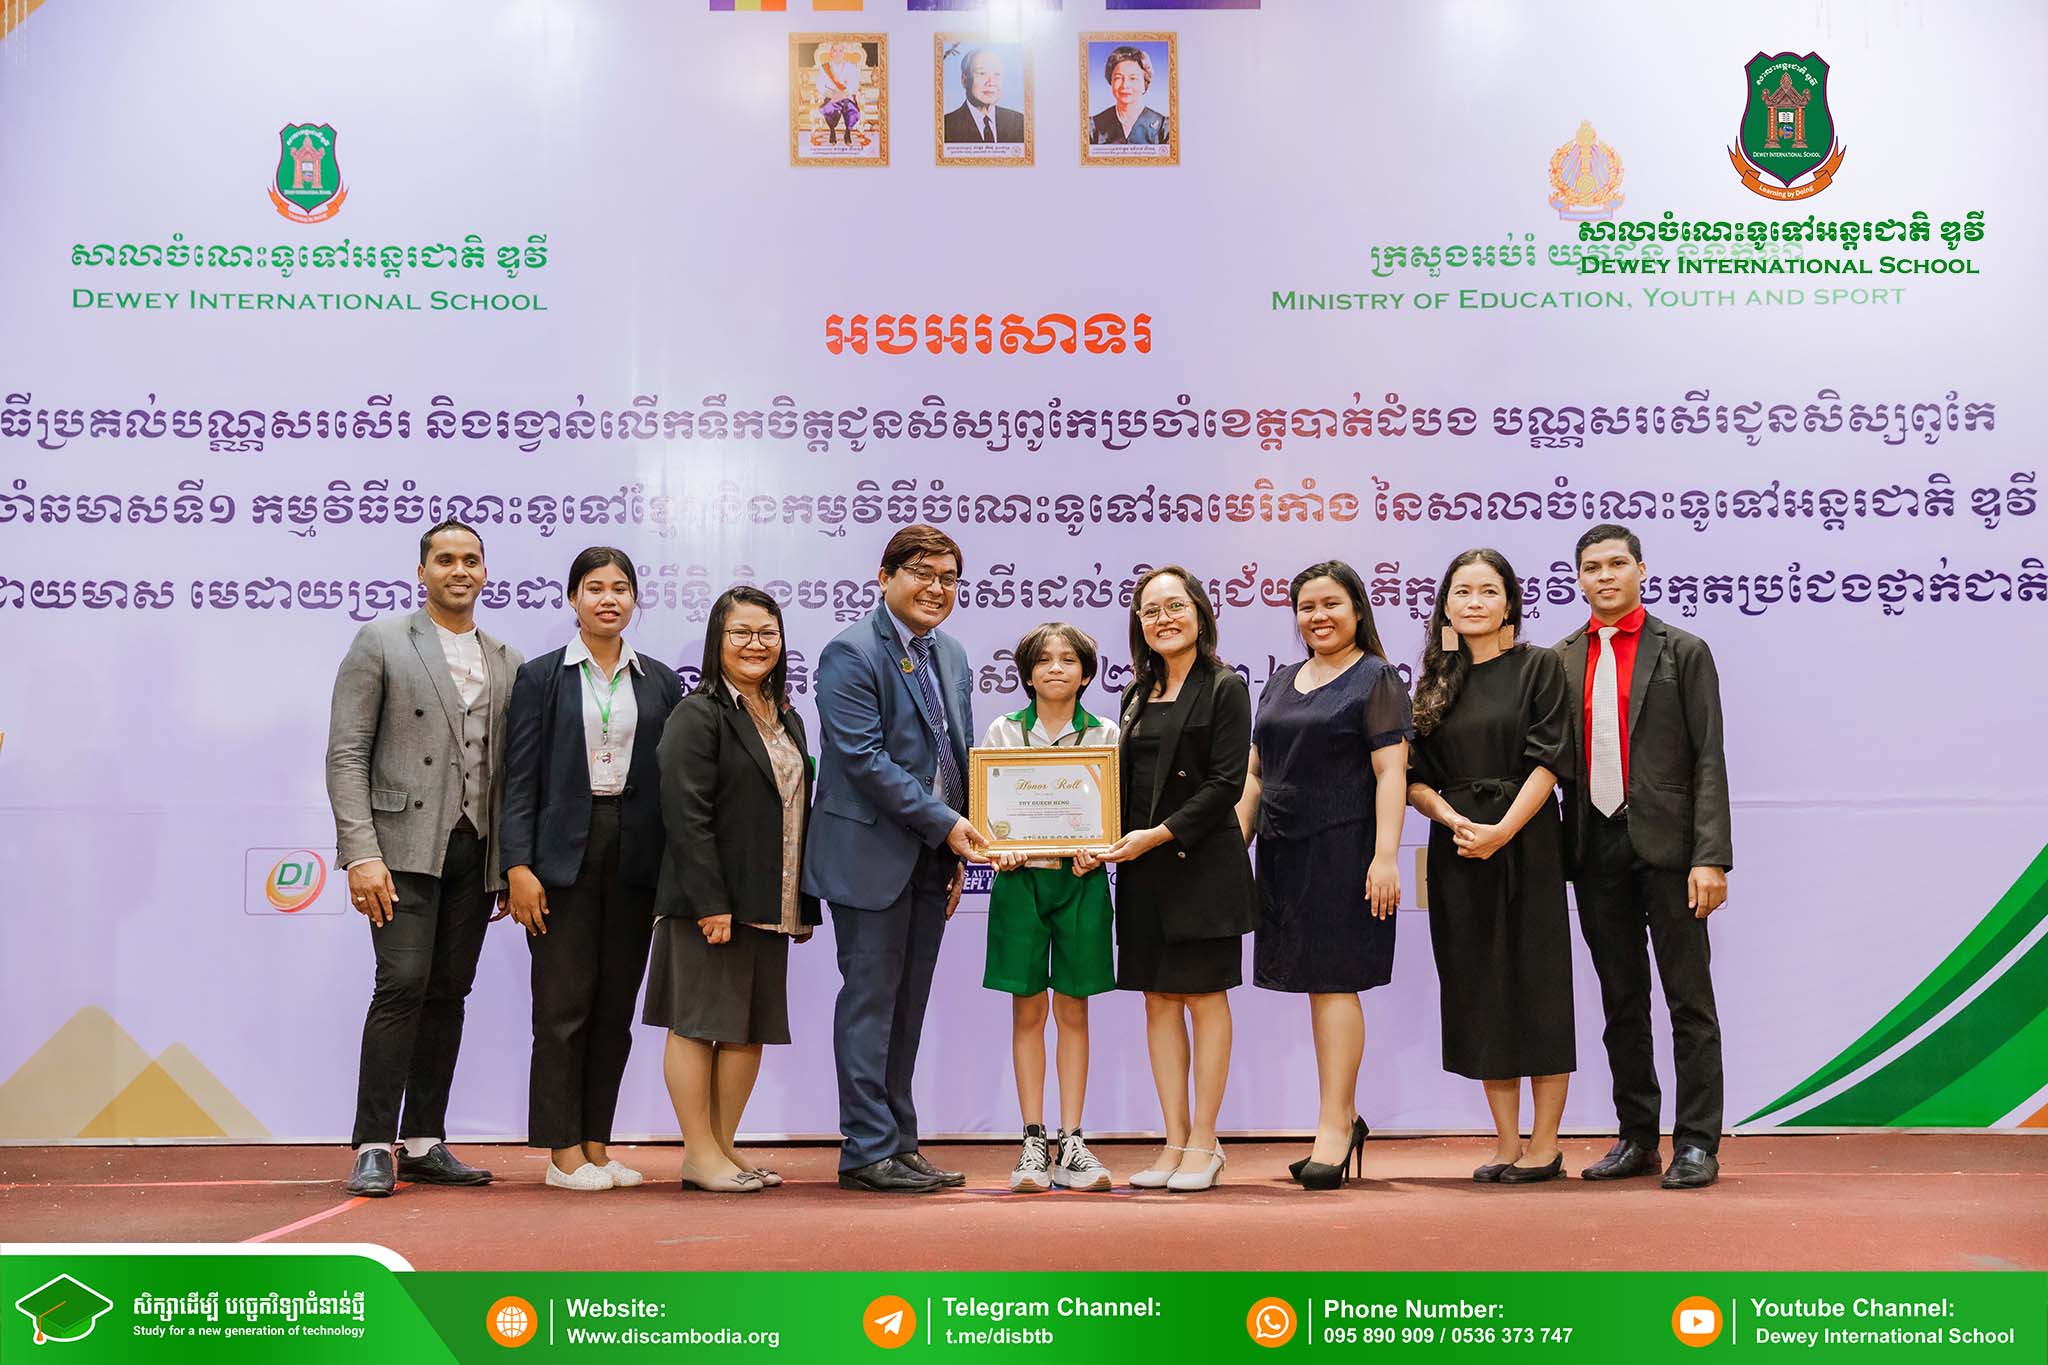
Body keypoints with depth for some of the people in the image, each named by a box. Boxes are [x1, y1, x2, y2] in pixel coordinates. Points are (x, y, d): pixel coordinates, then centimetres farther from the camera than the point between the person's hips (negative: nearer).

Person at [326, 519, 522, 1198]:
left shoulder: (508, 664, 15)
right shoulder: (381, 643, 2)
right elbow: (346, 754, -4)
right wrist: (361, 854, -13)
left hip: (476, 854, 5)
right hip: (405, 847, -4)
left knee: (449, 994, 7)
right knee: (402, 984, -12)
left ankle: (423, 1143, 15)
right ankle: (374, 1148, -6)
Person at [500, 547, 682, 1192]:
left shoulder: (661, 683, 11)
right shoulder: (540, 678, 3)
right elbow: (520, 780, -2)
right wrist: (518, 866, -10)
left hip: (635, 855, 3)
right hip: (564, 854, -3)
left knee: (616, 1005, 7)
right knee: (564, 1003, -2)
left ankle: (597, 1145, 16)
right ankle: (563, 1151, 6)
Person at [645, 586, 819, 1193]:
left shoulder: (786, 720, 17)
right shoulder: (697, 715, -8)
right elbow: (687, 815, -15)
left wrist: (806, 905, 14)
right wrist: (710, 904, -21)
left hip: (768, 904, 8)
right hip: (708, 900, -8)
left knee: (752, 1026, 10)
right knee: (697, 1023, -1)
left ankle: (724, 1147, 19)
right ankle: (699, 1155, 7)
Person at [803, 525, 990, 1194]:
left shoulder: (952, 655, 14)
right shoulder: (851, 652, -10)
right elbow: (864, 758, -18)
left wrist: (955, 856, 14)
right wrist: (945, 824, -18)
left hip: (932, 857, 8)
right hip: (873, 855, -7)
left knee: (907, 1007, 11)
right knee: (870, 1001, -2)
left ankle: (898, 1144, 18)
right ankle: (868, 1150, 6)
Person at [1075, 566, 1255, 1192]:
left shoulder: (1225, 689, -3)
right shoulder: (1138, 695, 15)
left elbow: (1225, 784, -10)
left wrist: (1161, 834, -18)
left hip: (1202, 862, -6)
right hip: (1143, 869, 6)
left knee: (1204, 998, 0)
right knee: (1159, 1000, 7)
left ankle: (1203, 1142, 8)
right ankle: (1175, 1141, 14)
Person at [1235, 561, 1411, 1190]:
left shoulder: (1376, 679, -1)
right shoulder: (1281, 684, 18)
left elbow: (1391, 772, -9)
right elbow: (1256, 775, 19)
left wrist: (1385, 857, -18)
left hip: (1343, 850, -6)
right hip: (1283, 853, 6)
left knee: (1332, 982, -8)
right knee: (1317, 983, 8)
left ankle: (1333, 1126, -3)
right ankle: (1346, 1117, 18)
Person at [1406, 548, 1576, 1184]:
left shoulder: (1539, 667, 1)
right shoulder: (1435, 681, 11)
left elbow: (1549, 760, -7)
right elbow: (1415, 777, 7)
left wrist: (1502, 831, -17)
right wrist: (1455, 821, -11)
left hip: (1527, 845, -4)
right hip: (1457, 850, 4)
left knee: (1536, 984, -1)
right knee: (1479, 989, 5)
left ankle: (1544, 1144, 7)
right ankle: (1506, 1143, 13)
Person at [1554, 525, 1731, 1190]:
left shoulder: (1684, 652, 2)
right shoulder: (1561, 659, 11)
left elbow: (1708, 759, -3)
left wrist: (1710, 857, -11)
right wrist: (1561, 852, 1)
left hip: (1665, 844, -3)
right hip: (1595, 847, 3)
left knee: (1689, 999, 0)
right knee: (1621, 1002, 10)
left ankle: (1697, 1142, 7)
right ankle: (1637, 1139, 19)